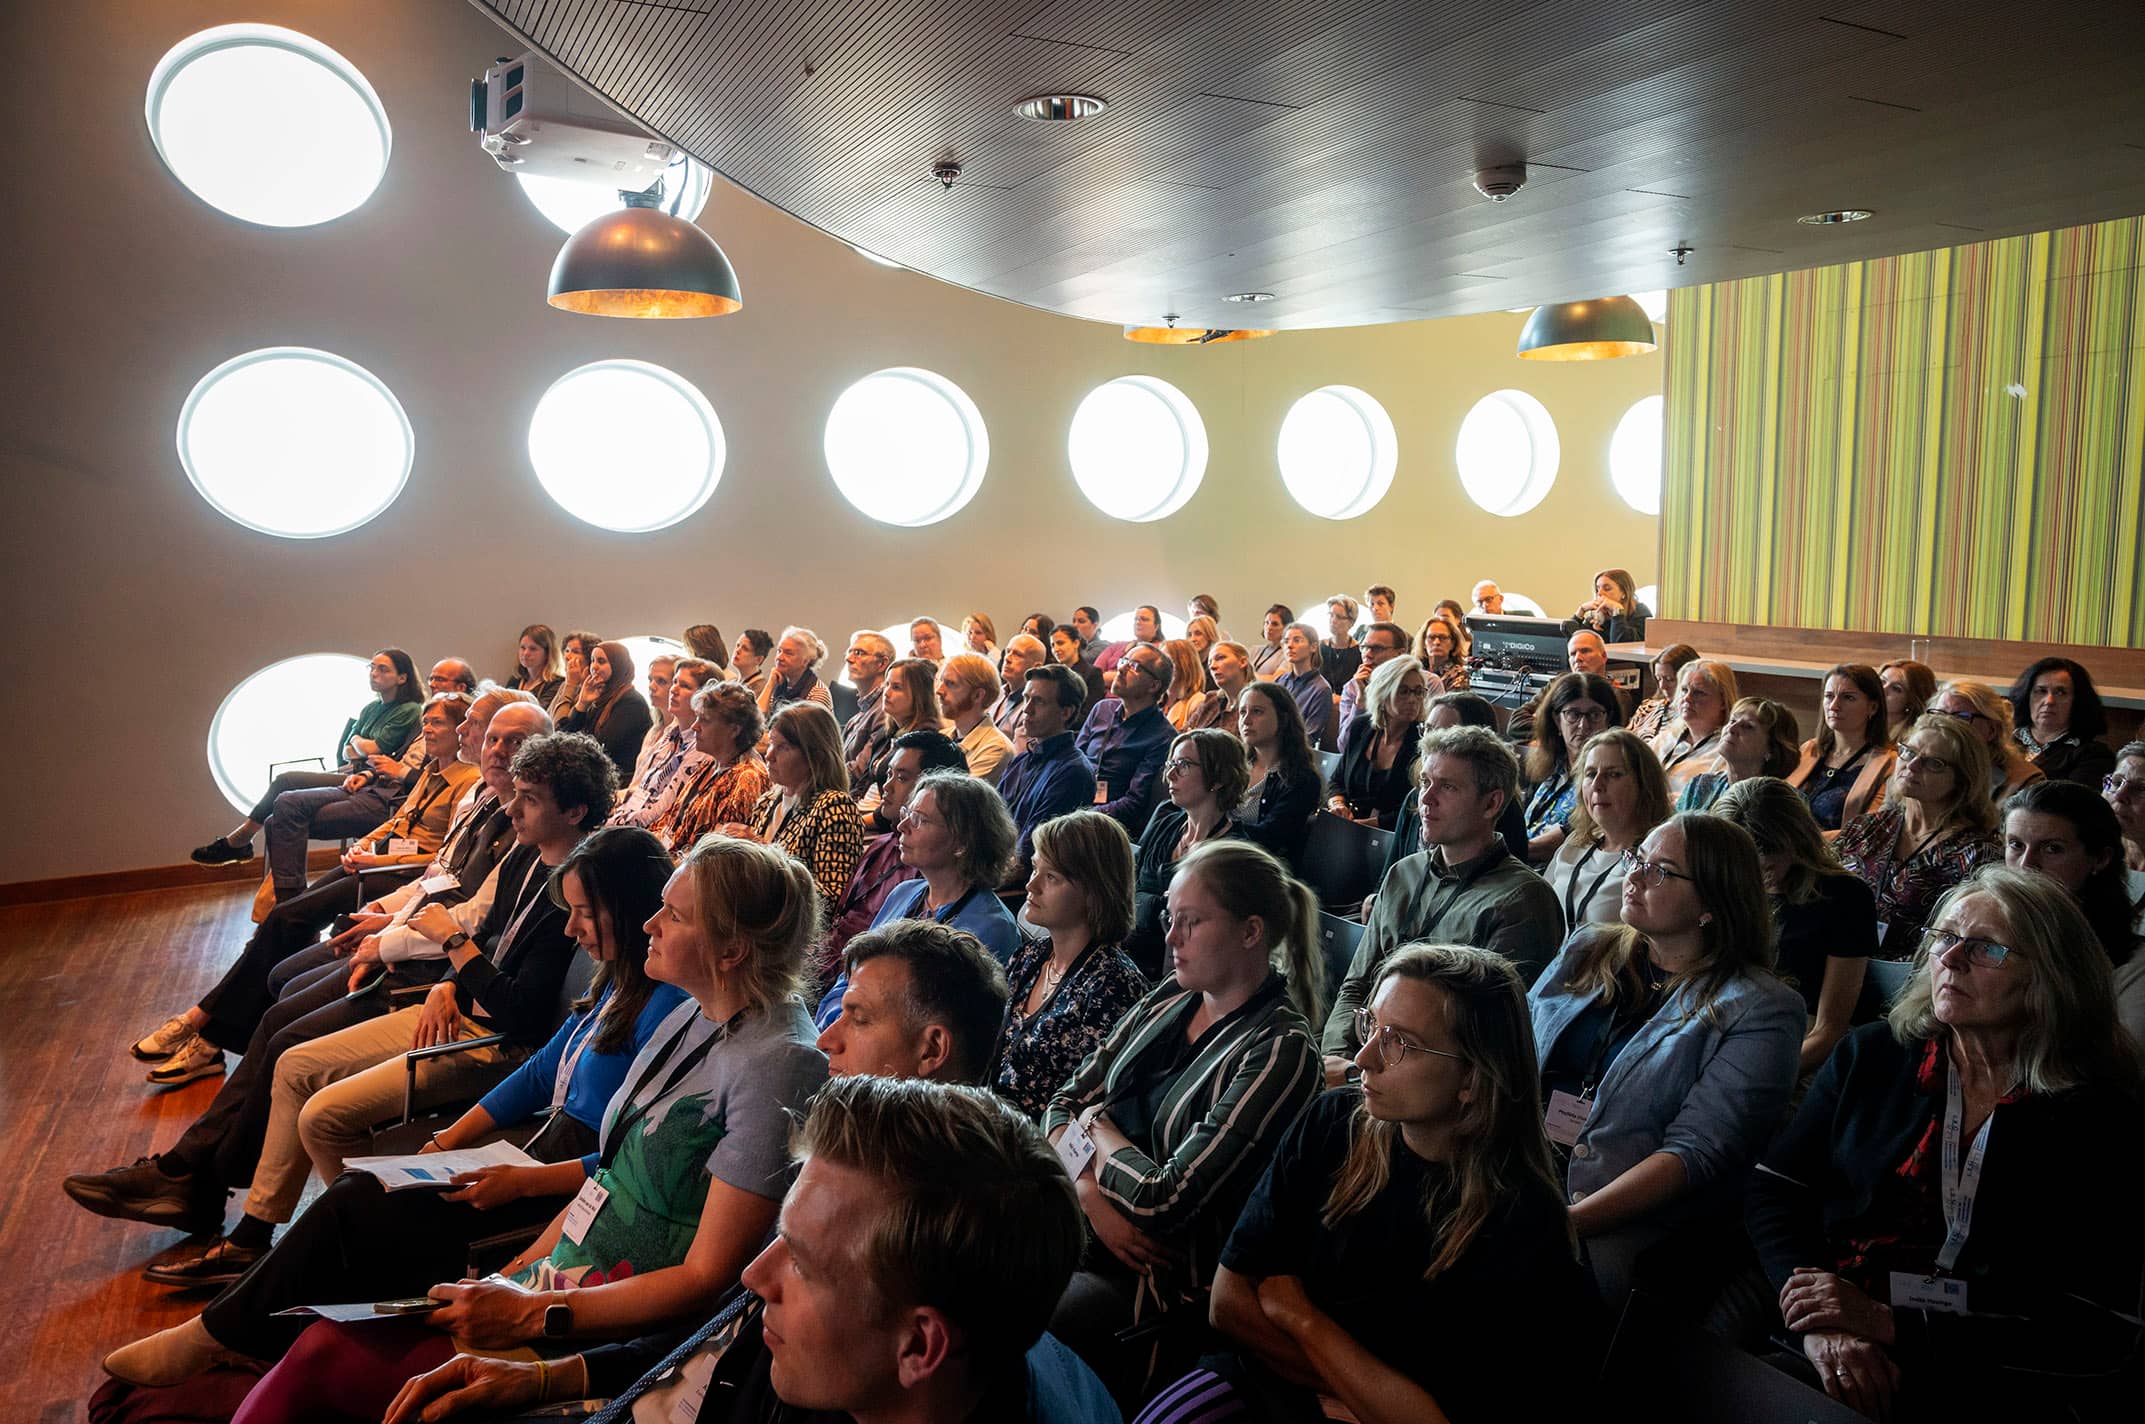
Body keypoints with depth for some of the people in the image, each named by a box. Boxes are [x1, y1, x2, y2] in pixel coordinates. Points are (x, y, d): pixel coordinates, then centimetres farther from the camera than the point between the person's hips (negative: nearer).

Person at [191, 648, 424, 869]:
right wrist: (366, 753, -5)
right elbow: (344, 753, 17)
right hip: (352, 775, 8)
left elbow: (371, 749, -13)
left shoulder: (409, 711, -6)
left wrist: (356, 741, 10)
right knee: (284, 781, -9)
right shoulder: (371, 708, 20)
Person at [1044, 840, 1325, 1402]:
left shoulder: (1280, 1051, -16)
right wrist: (1092, 1195, -10)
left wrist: (1096, 1127, -3)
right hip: (1083, 1229, 7)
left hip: (1164, 1276, -6)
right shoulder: (1170, 999, 6)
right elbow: (1064, 1103, 9)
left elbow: (1164, 1201, -19)